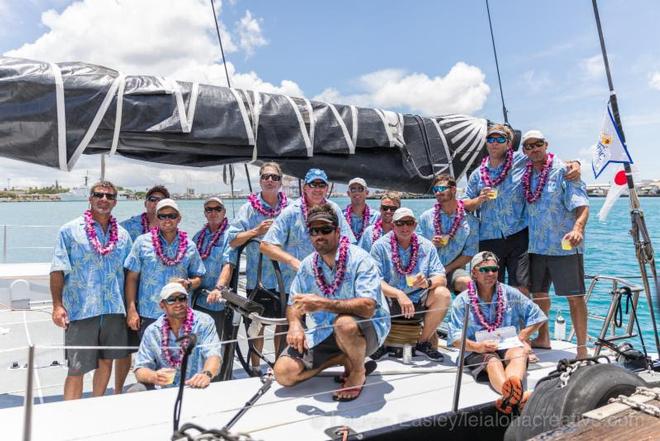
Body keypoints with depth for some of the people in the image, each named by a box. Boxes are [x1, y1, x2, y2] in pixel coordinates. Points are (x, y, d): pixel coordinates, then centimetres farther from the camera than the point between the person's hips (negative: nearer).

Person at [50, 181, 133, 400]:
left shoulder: (123, 235, 10)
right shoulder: (70, 230, -1)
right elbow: (58, 270, -4)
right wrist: (58, 305, -11)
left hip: (114, 310, 4)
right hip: (81, 309, -4)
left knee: (106, 361, 15)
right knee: (76, 369, -2)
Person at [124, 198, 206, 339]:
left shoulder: (189, 246, 7)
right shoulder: (142, 242, 2)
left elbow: (197, 278, 13)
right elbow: (132, 278, 2)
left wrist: (188, 284, -10)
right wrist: (131, 310, -4)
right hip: (147, 316, -1)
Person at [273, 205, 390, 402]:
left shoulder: (358, 258, -17)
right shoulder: (307, 265, 1)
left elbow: (367, 307, -29)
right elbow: (294, 304, 8)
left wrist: (322, 303, -35)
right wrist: (295, 324, -16)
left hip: (367, 330, -5)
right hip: (323, 333, 5)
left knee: (344, 323, -40)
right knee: (283, 372, -10)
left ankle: (358, 372, -7)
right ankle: (344, 358, 8)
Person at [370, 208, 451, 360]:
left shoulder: (426, 246, 3)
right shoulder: (380, 246, -5)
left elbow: (441, 278, -3)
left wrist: (428, 282, -26)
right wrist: (399, 294, -30)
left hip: (419, 302, 2)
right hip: (389, 303, -2)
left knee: (443, 294, -23)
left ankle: (424, 342, -4)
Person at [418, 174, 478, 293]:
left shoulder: (470, 220, 4)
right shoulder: (426, 217, 8)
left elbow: (470, 253, 1)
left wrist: (447, 269, -8)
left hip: (454, 269, 0)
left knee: (466, 282, -33)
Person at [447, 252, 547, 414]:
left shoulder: (510, 294, 11)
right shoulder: (462, 300, 4)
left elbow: (537, 317, 14)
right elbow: (455, 338, -3)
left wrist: (521, 337, 0)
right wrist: (477, 346, -22)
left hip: (509, 347, 2)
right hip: (478, 352, -2)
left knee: (520, 352, -34)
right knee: (493, 361, -37)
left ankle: (509, 396, -63)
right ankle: (518, 396, -67)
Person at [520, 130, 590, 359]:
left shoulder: (563, 170, -8)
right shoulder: (525, 174, 8)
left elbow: (581, 204, -16)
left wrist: (578, 228, -33)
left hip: (564, 244, -6)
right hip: (536, 245, 6)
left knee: (574, 296, -1)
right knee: (538, 293, 15)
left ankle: (582, 348, 8)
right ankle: (543, 338, 34)